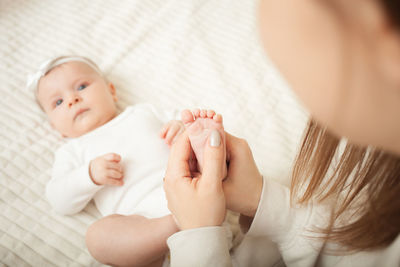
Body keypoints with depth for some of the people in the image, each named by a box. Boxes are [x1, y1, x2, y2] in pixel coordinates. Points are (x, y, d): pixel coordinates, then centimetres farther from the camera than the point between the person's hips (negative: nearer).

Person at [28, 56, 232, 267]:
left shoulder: (144, 112, 27)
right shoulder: (72, 152, 24)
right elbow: (61, 202, 11)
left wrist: (185, 129, -3)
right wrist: (90, 175, -8)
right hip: (144, 219, -1)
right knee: (96, 235, -30)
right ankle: (177, 225, -41)